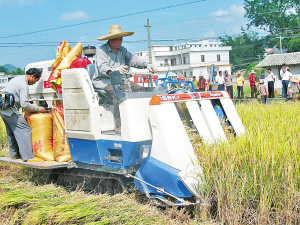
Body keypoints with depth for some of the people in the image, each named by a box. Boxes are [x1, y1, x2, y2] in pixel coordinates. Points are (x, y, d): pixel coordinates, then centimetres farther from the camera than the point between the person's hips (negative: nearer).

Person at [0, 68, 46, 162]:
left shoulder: (17, 78, 16)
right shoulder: (23, 85, -17)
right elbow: (24, 104, -21)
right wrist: (39, 109, -12)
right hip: (10, 111, -11)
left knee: (12, 133, 18)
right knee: (24, 130, -11)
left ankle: (14, 155, 27)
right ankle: (29, 156, -15)